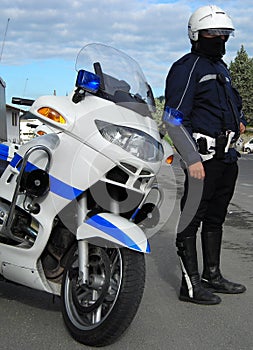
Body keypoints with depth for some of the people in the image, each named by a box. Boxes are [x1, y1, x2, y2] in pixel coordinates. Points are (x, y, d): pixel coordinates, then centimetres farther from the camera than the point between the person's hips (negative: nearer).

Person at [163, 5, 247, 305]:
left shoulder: (220, 67, 21)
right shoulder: (186, 68, -8)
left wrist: (239, 120, 18)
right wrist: (192, 158, -22)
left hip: (227, 156, 9)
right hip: (204, 157, -9)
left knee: (215, 218, 16)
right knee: (192, 218, -4)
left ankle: (212, 275, 27)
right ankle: (190, 284, 3)